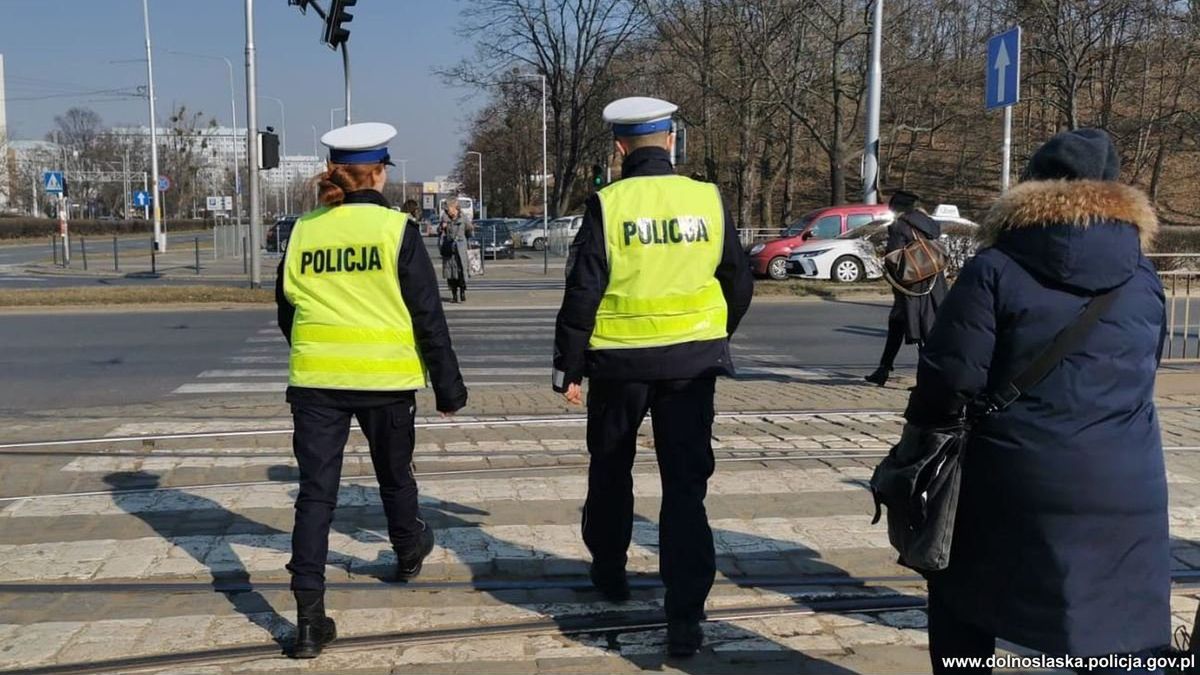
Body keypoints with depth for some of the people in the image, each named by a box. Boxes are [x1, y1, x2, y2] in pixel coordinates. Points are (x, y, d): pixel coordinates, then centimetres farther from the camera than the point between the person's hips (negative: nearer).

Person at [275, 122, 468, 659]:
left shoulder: (303, 232, 3)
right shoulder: (396, 229, -7)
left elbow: (286, 313, 13)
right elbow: (428, 316, -7)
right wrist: (448, 386, 1)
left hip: (315, 379, 2)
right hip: (386, 377, -1)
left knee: (315, 492, 2)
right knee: (394, 473, 22)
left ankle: (310, 616, -4)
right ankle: (408, 553, 47)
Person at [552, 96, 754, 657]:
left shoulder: (607, 204, -10)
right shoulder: (708, 200, -1)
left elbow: (582, 294, -11)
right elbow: (740, 285, 7)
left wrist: (568, 367, -1)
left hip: (620, 361, -1)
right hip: (693, 360, 2)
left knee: (611, 469, 21)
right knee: (686, 486, 4)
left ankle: (609, 571, 38)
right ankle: (685, 618, -1)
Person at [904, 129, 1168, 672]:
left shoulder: (996, 269, -7)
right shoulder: (1143, 276, 7)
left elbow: (951, 377, -12)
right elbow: (1142, 373, 19)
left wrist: (923, 427, 5)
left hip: (1016, 483, -3)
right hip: (1125, 491, 3)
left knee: (964, 606, 19)